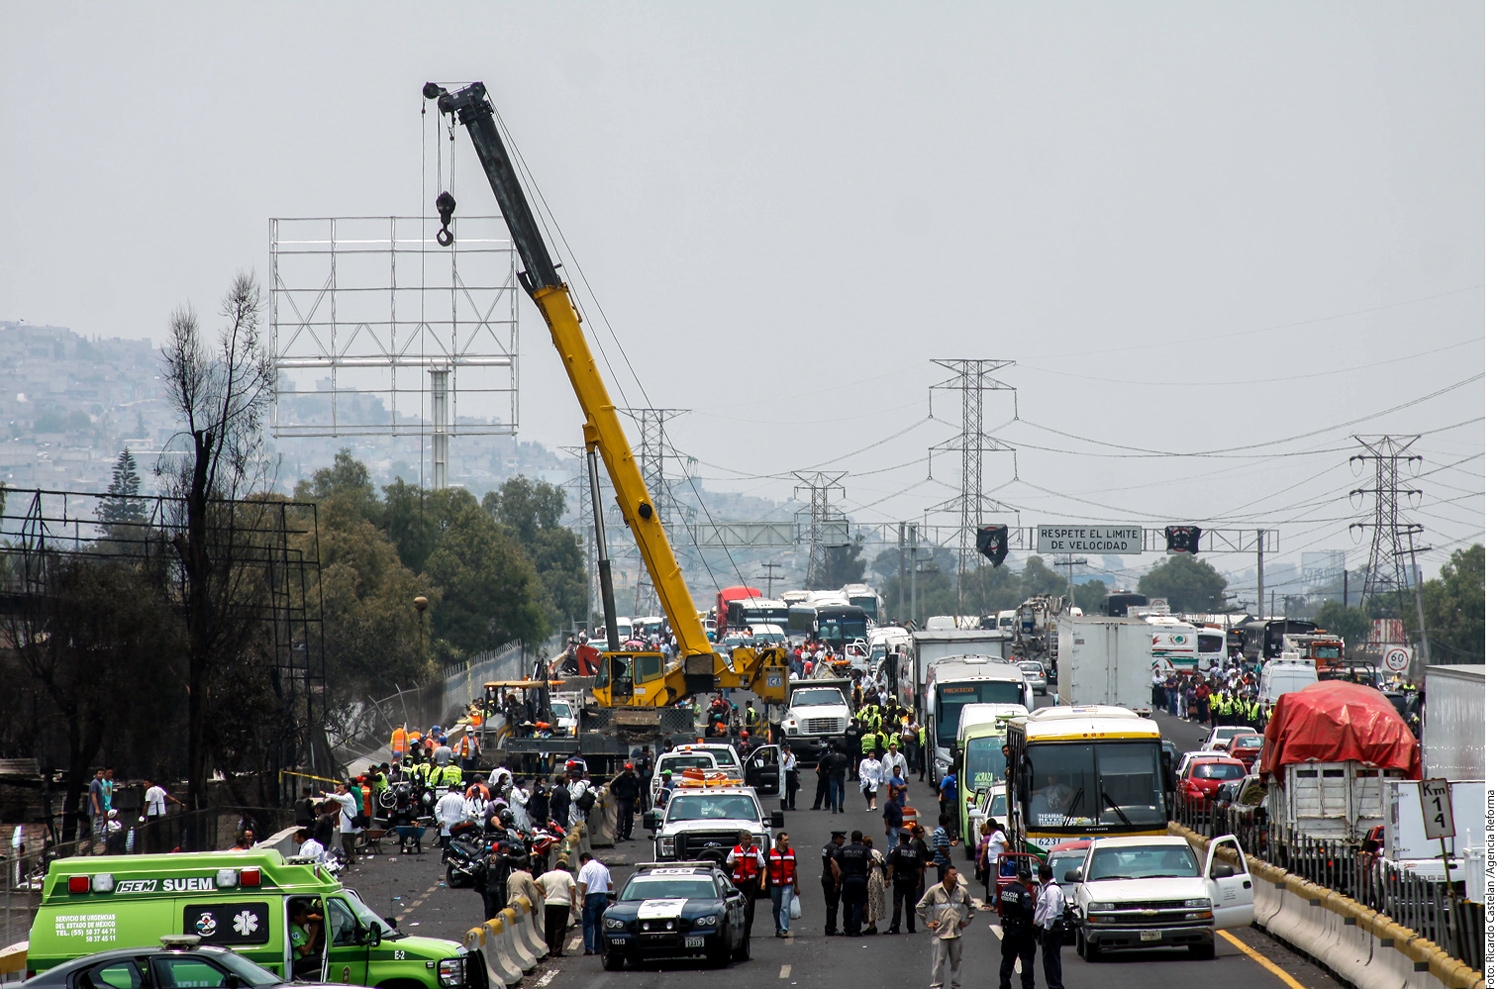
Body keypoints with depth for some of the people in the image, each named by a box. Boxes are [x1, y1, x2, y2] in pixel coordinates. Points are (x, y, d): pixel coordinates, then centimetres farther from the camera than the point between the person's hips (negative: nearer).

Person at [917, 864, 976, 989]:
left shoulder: (962, 891, 2)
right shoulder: (934, 890, -6)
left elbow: (971, 906, 19)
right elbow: (920, 906, 3)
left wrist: (967, 921, 12)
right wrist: (927, 922, 1)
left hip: (957, 933, 3)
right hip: (940, 932, -3)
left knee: (956, 961, 9)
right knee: (938, 961, -2)